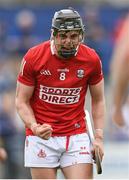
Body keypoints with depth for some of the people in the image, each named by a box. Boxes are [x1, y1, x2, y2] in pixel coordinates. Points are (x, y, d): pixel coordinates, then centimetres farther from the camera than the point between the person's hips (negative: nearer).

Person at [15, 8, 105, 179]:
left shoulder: (91, 59, -3)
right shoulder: (34, 57, -8)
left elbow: (98, 100, 10)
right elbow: (22, 102, -1)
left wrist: (99, 137, 1)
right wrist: (34, 127, -19)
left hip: (77, 136, 1)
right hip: (41, 138, -1)